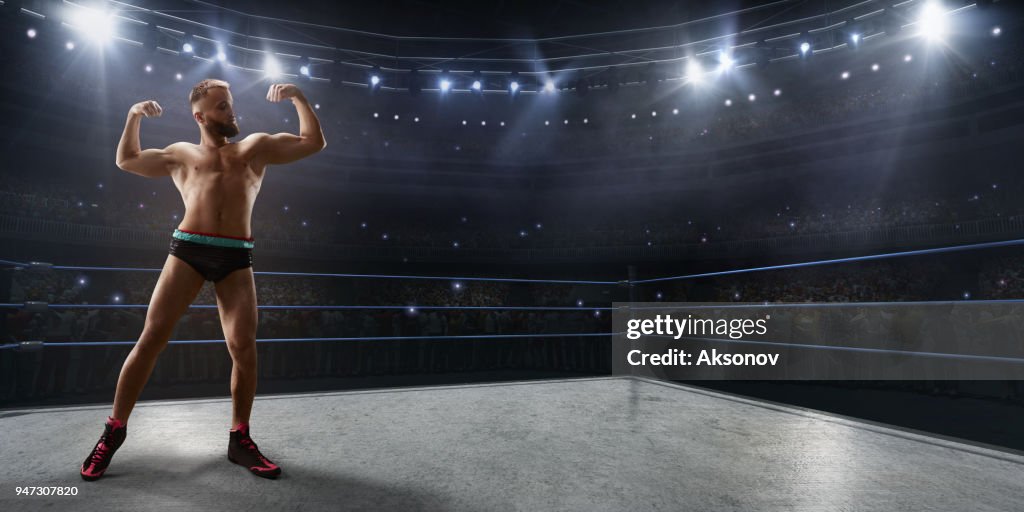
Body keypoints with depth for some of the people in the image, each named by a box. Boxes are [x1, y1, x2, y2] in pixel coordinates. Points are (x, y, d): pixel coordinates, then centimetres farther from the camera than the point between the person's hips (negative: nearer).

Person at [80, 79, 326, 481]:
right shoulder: (181, 154, 23)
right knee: (151, 339, -1)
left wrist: (298, 96, 16)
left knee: (244, 349, -5)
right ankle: (114, 430, 16)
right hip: (188, 251, 1)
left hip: (236, 257, 0)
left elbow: (315, 142, 19)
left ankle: (239, 439, 8)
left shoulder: (257, 147, 20)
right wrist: (134, 116, 23)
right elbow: (126, 160, 33)